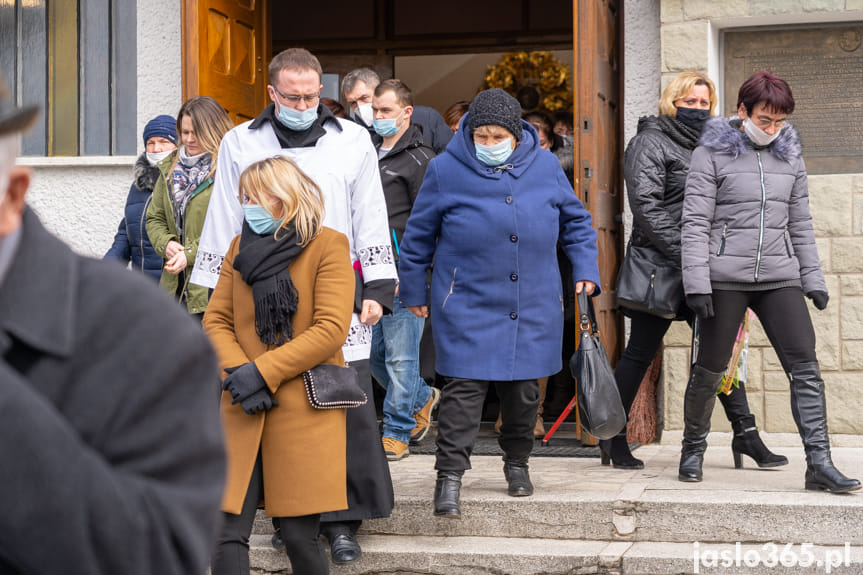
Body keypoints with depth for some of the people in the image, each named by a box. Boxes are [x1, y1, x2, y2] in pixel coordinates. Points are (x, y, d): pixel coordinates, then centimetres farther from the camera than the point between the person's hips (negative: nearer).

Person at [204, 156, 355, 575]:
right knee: (228, 532, -4)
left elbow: (331, 330, -11)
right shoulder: (240, 247, 13)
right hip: (242, 412, 4)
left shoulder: (328, 245, -3)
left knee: (299, 536, 0)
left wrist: (261, 372, -15)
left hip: (304, 409, -4)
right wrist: (237, 373, -9)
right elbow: (215, 320, 10)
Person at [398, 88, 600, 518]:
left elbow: (575, 221, 16)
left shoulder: (545, 166, 3)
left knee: (524, 390, 11)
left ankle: (516, 462, 30)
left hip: (533, 306, 3)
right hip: (467, 307, -3)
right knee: (463, 388, -10)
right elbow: (418, 235, 6)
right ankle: (450, 474, -5)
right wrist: (413, 291, 10)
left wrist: (585, 270, 6)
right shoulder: (446, 169, -3)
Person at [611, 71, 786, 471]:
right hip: (659, 267, -7)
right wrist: (684, 253, -23)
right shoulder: (650, 142, -5)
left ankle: (745, 433, 8)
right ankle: (614, 437, 12)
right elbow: (647, 206, -16)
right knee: (641, 352, 0)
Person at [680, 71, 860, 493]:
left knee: (805, 366, -7)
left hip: (779, 277, 4)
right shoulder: (713, 153, -2)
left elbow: (800, 223, 19)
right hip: (725, 278, -4)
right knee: (710, 370, 4)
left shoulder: (789, 155, 13)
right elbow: (695, 222, -6)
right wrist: (697, 283, -13)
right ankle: (693, 450, 25)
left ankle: (819, 464, -8)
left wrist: (813, 279, 14)